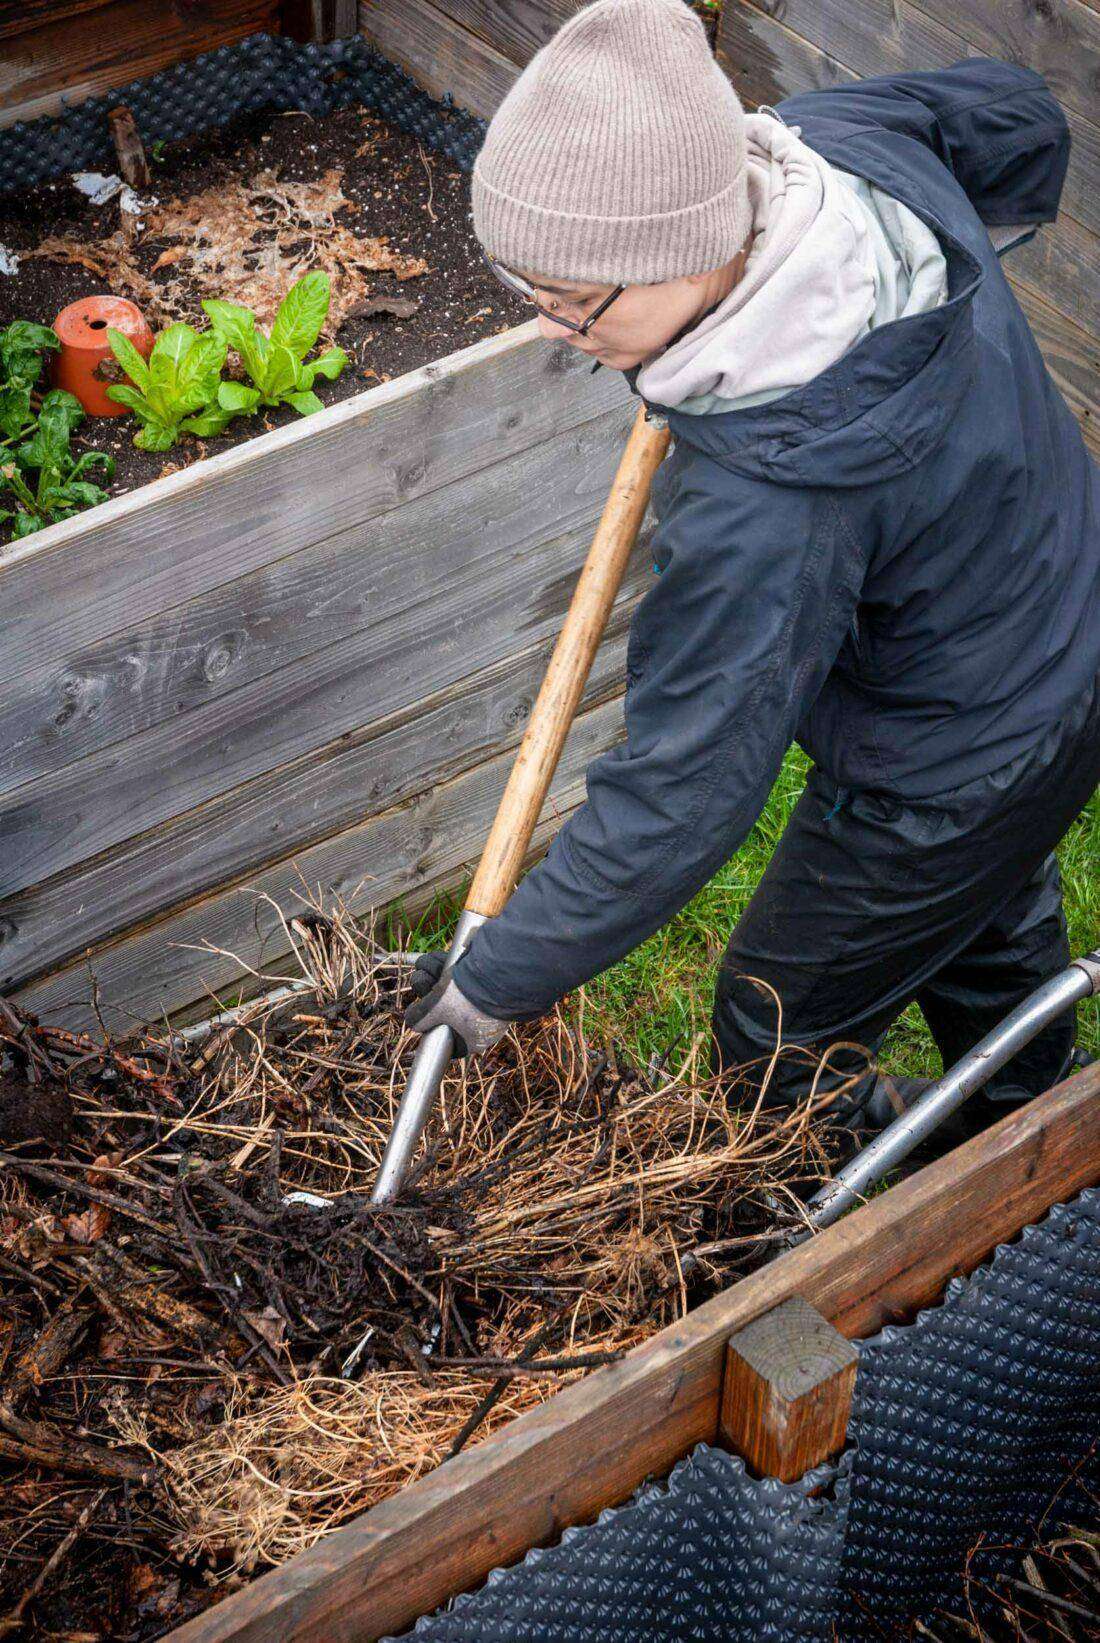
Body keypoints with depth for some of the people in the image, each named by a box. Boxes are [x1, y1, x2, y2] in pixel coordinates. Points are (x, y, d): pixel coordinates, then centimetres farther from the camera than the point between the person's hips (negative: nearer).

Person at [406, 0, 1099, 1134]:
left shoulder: (768, 507, -45)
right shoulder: (837, 137, -22)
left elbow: (678, 798, -35)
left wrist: (498, 981, -21)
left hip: (952, 776, -9)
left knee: (779, 1035, 15)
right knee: (989, 923, 37)